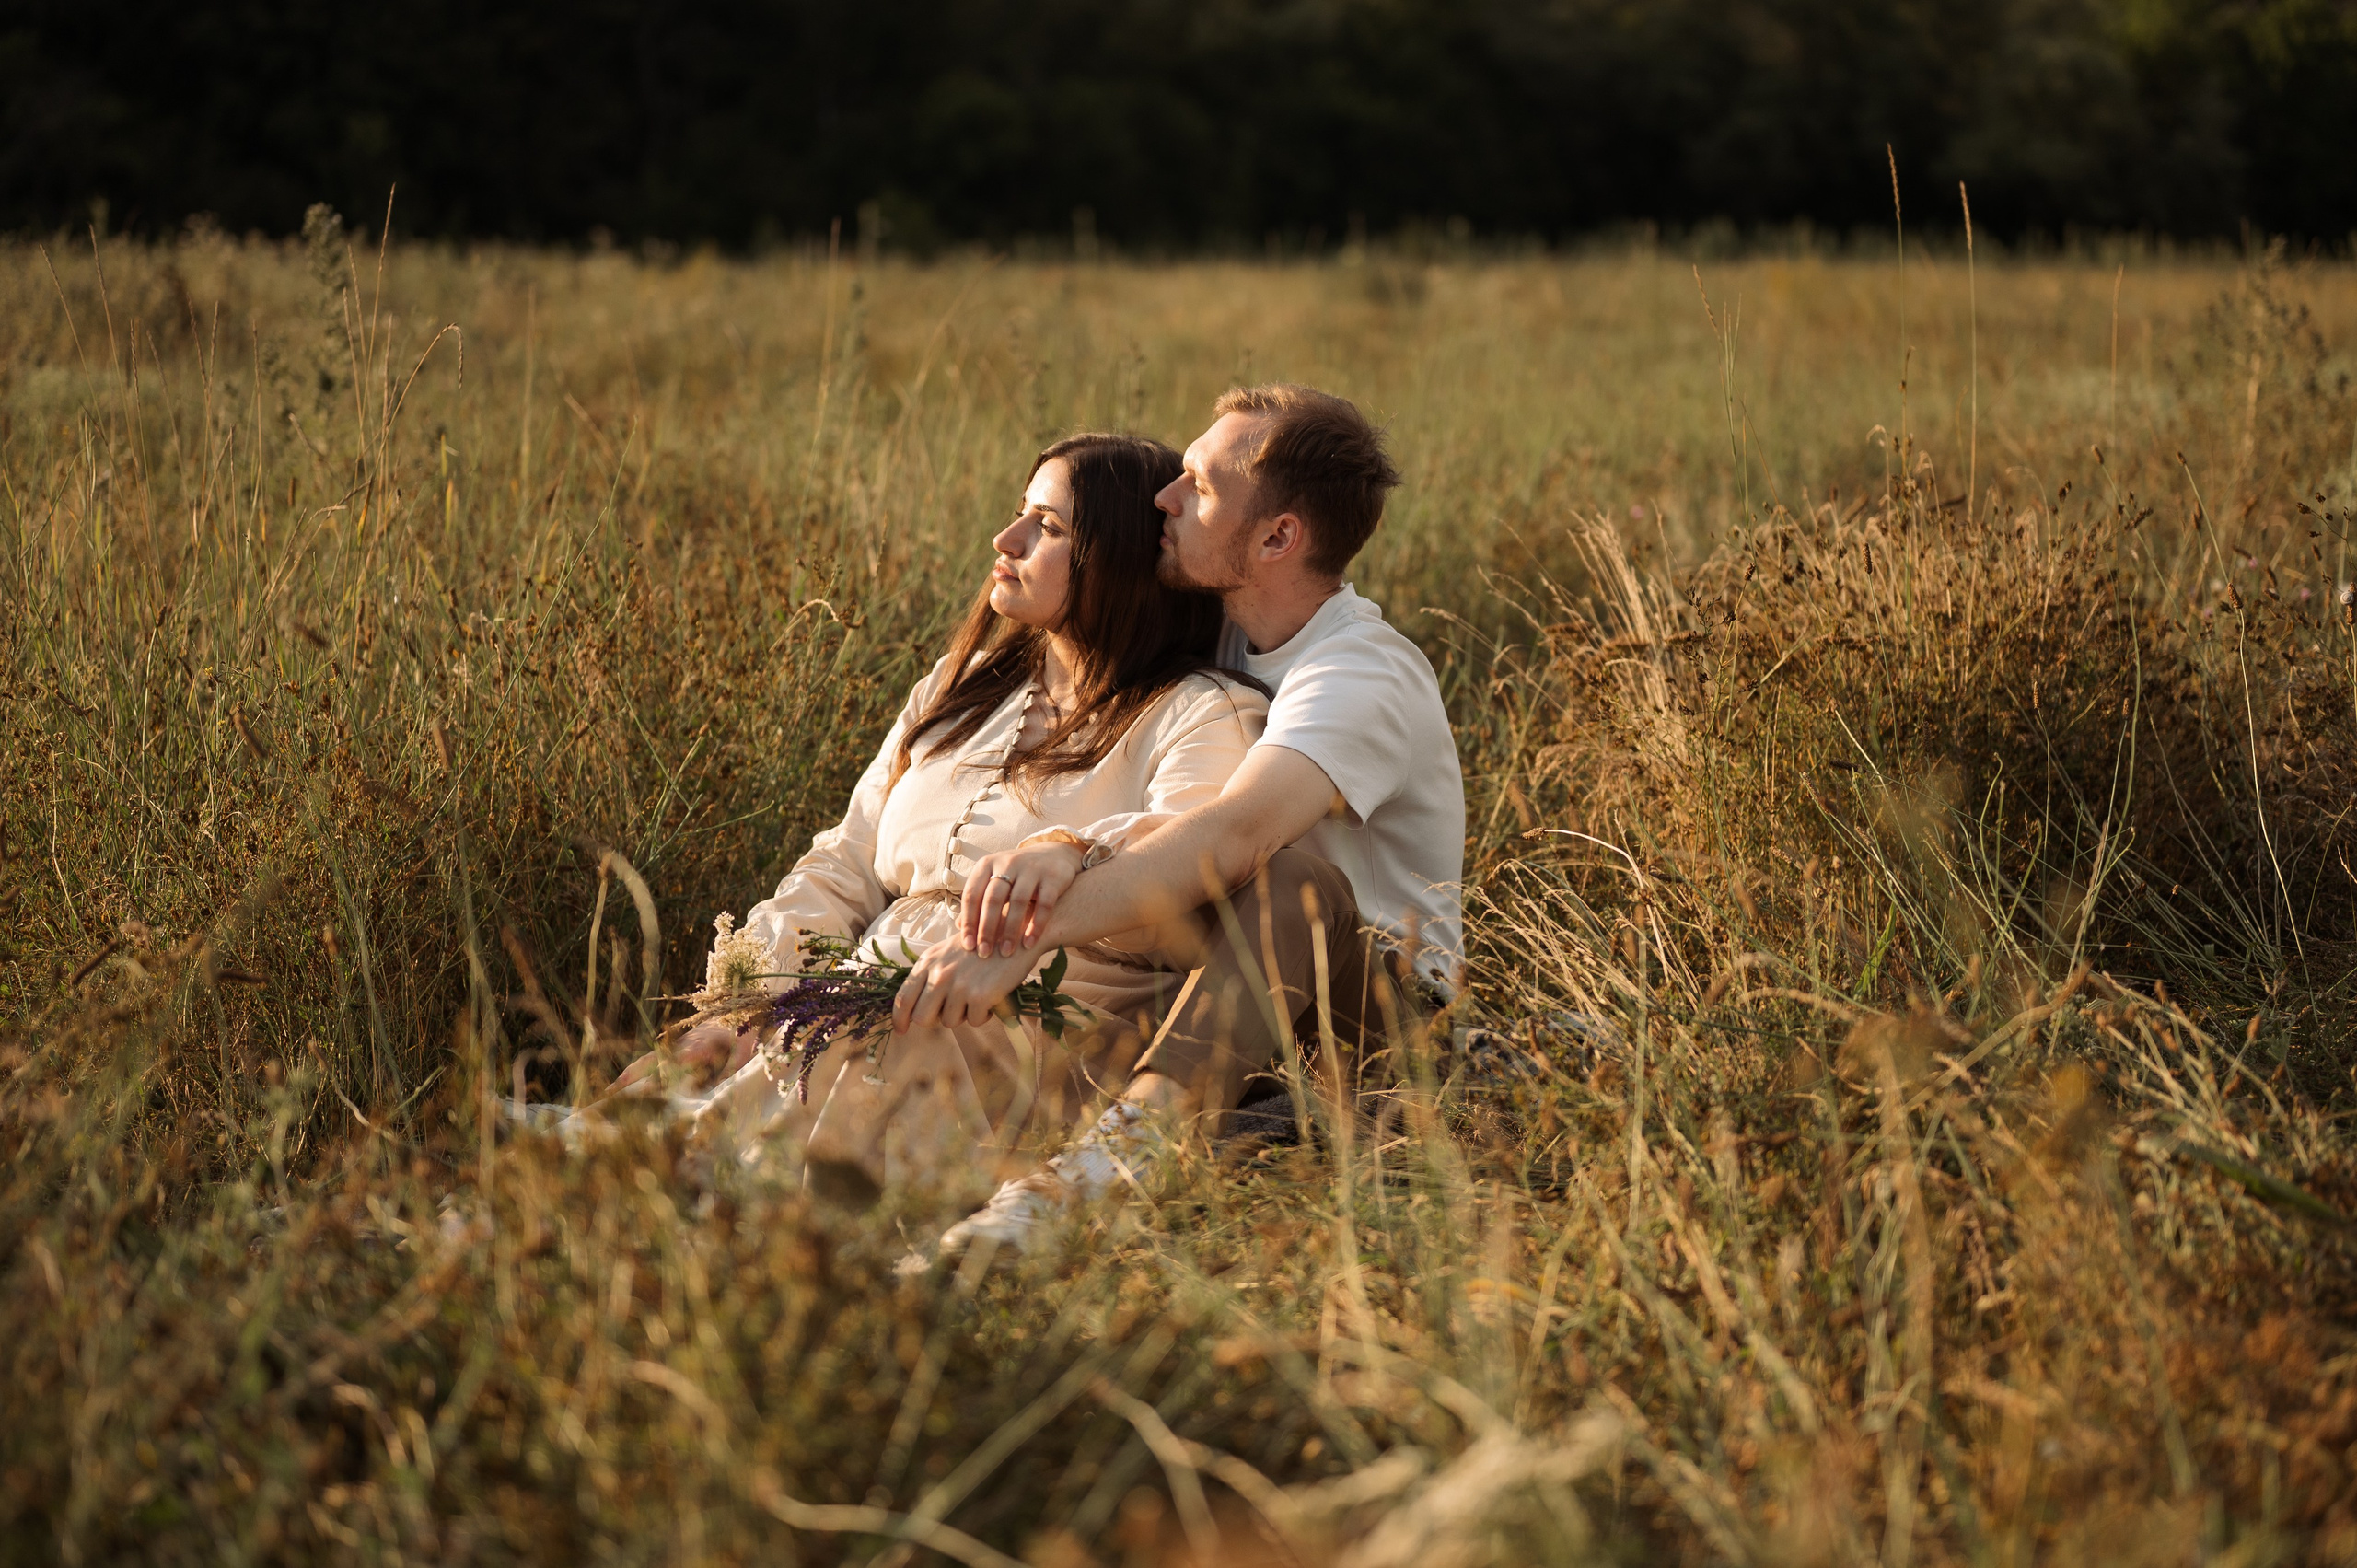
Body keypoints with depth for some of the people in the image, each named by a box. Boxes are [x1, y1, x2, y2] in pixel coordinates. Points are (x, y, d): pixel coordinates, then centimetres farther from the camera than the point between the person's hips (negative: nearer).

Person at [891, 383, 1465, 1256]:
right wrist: (1055, 849, -29)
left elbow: (1232, 835, -40)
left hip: (1381, 996, -9)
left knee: (1292, 875, -39)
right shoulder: (1217, 633, 4)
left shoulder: (1365, 677, -23)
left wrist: (1016, 948, -50)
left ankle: (1121, 1149, -60)